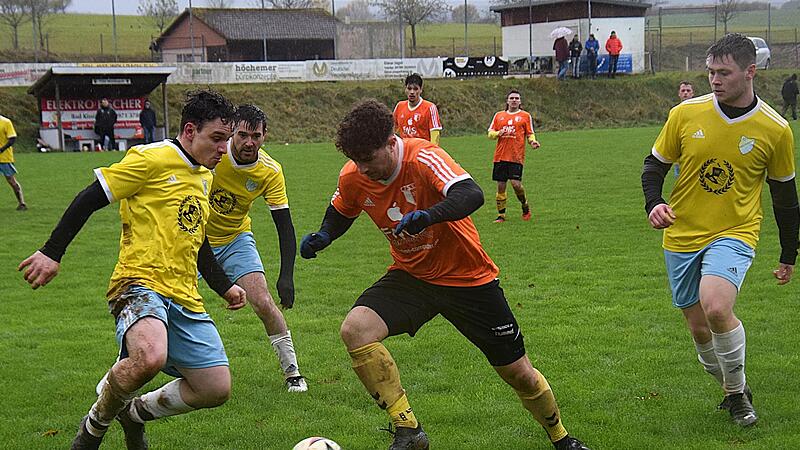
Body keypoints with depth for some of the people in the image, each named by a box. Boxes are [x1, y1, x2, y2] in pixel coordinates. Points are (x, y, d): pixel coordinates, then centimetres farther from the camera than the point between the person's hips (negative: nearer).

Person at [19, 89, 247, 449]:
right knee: (150, 358, -38)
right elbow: (90, 199, -6)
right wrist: (52, 252, -11)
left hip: (185, 299, 8)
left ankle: (135, 412, 26)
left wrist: (224, 286, 26)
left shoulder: (204, 176, 20)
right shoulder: (152, 159, -6)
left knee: (217, 390, 0)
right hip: (140, 284, -8)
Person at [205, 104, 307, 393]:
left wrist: (286, 276, -24)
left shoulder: (270, 171, -18)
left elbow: (284, 226, -16)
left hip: (236, 239, 1)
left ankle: (292, 372, 2)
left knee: (264, 303, -13)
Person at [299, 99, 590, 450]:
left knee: (519, 374, 5)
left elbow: (472, 194, -44)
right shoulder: (352, 178, -10)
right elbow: (340, 213, 13)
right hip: (410, 276, 4)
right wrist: (323, 236, -8)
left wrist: (429, 215, -61)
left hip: (469, 277, -3)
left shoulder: (422, 158, -26)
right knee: (354, 329, -26)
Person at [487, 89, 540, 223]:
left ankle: (525, 206, 12)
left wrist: (533, 141, -12)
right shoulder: (499, 115, 14)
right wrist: (498, 133, -8)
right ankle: (501, 215, 12)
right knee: (500, 185, 2)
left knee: (516, 183, -15)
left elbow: (530, 134, 9)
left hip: (517, 156, -3)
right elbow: (490, 133, 13)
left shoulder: (525, 116, 8)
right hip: (500, 156, 3)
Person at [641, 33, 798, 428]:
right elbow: (654, 164, 7)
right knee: (699, 329, 8)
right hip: (682, 236, 3)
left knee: (716, 307, -28)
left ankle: (737, 390, -2)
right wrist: (653, 203, -13)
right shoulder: (685, 114, -6)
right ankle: (733, 394, 35)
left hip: (734, 233, -3)